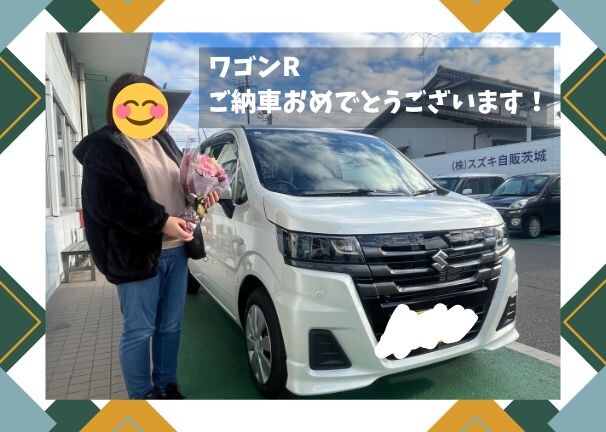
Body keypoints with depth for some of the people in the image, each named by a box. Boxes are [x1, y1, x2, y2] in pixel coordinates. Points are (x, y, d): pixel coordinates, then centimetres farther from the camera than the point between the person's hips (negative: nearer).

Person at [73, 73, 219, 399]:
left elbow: (181, 182, 22)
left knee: (170, 326, 16)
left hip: (176, 249, 7)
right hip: (137, 254, -6)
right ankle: (141, 396, 26)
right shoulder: (102, 148, -7)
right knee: (139, 331, 6)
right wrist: (161, 221, -23)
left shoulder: (162, 139, 15)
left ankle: (167, 387, 34)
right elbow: (110, 201, -17)